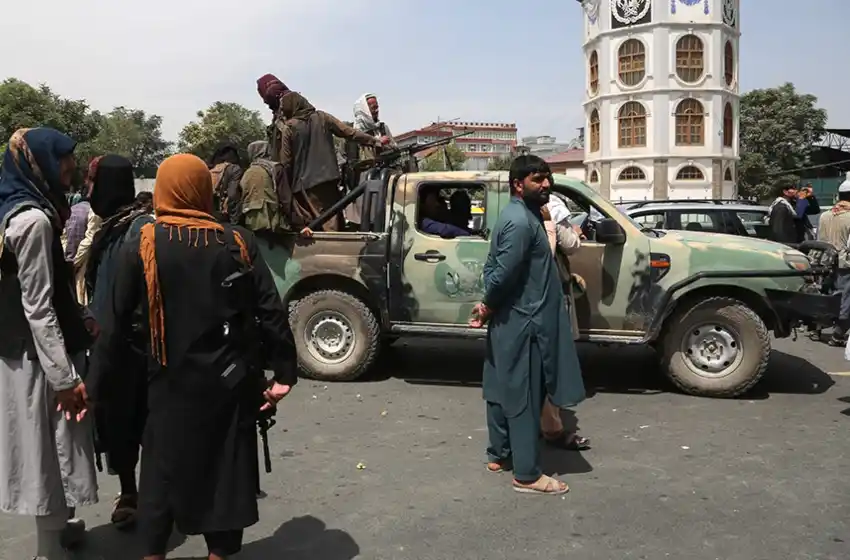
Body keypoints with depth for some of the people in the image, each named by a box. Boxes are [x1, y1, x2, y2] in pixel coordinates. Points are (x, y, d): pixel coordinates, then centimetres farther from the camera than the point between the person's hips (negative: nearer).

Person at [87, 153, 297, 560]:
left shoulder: (141, 247, -6)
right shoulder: (237, 242, -4)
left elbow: (115, 323, -5)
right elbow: (271, 313, -7)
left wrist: (94, 381, 3)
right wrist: (284, 373, -1)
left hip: (172, 383, -1)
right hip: (229, 382, 1)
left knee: (163, 470, 16)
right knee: (227, 469, 14)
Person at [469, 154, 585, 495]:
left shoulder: (520, 215, 13)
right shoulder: (521, 222, -20)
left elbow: (492, 266, 16)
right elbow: (503, 273, -24)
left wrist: (487, 305, 7)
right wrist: (489, 306, -8)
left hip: (509, 320, 10)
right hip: (522, 321, -10)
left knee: (503, 391, 17)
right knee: (524, 397, -3)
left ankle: (499, 455, 30)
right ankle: (527, 475, 5)